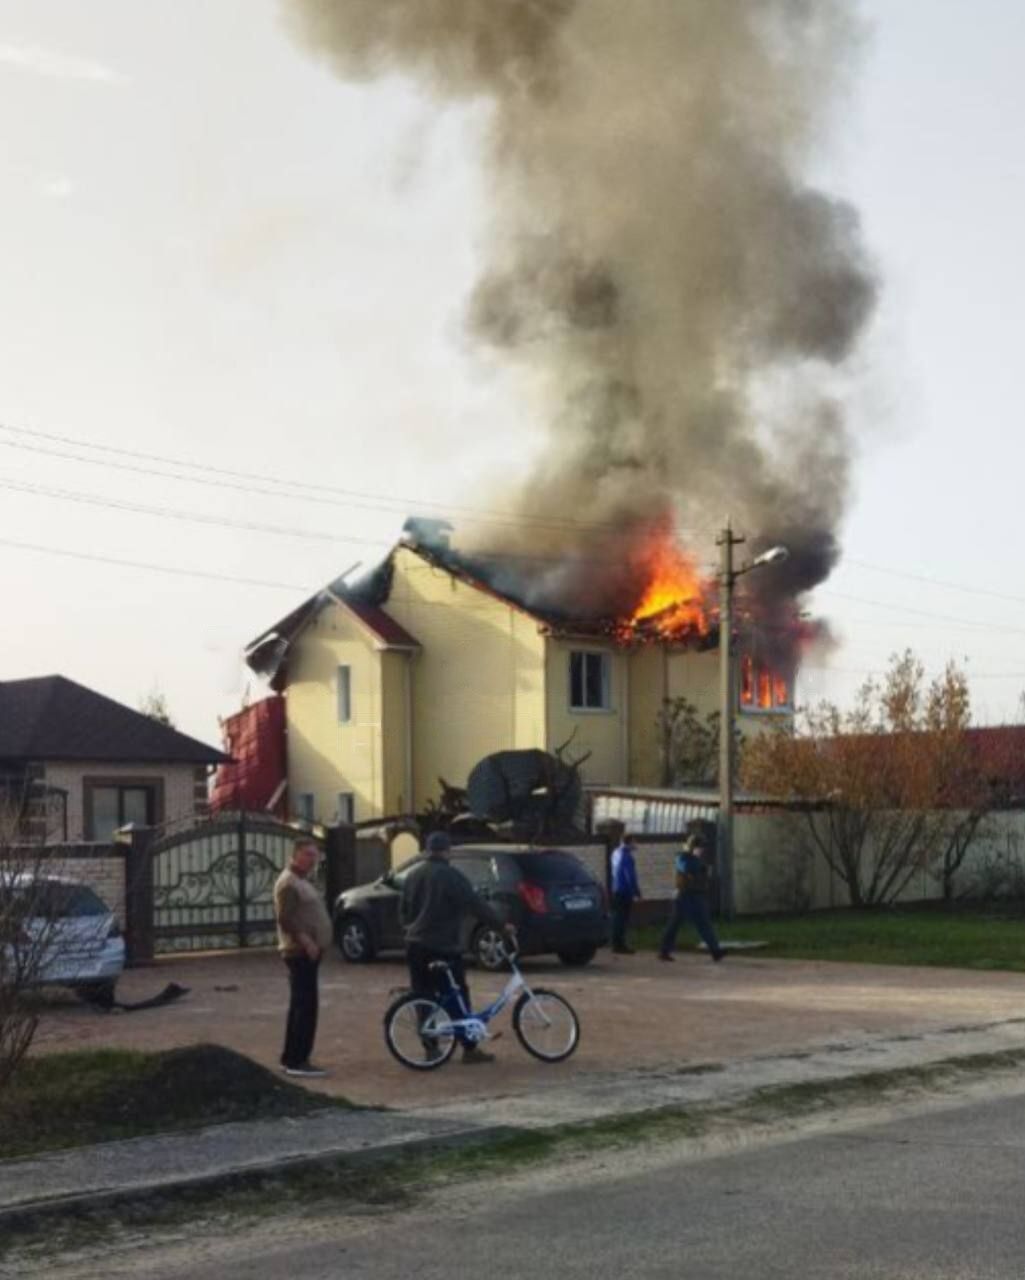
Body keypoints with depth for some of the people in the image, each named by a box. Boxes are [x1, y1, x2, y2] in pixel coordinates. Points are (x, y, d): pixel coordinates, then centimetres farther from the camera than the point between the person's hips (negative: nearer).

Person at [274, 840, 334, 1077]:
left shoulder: (303, 881, 18)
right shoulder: (289, 882, -13)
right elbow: (284, 918, -22)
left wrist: (313, 943, 14)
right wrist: (306, 941, -27)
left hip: (307, 951, 11)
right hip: (300, 952, -11)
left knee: (300, 1005, 13)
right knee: (306, 1006, -12)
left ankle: (291, 1058, 19)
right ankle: (297, 1061, -12)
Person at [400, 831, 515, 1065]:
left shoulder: (413, 875, 12)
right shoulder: (450, 876, -11)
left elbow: (403, 909, 19)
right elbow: (475, 904, -15)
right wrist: (501, 925, -11)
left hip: (415, 945, 7)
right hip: (443, 947, -7)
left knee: (424, 999, 9)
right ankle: (469, 1049, 0)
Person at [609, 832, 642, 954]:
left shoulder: (616, 852, 11)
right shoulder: (626, 856, -18)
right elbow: (630, 876, -20)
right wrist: (636, 890, -12)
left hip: (616, 889, 10)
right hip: (625, 891, -10)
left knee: (617, 917, 14)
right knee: (622, 918, -6)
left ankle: (617, 944, 19)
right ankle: (620, 945, -5)